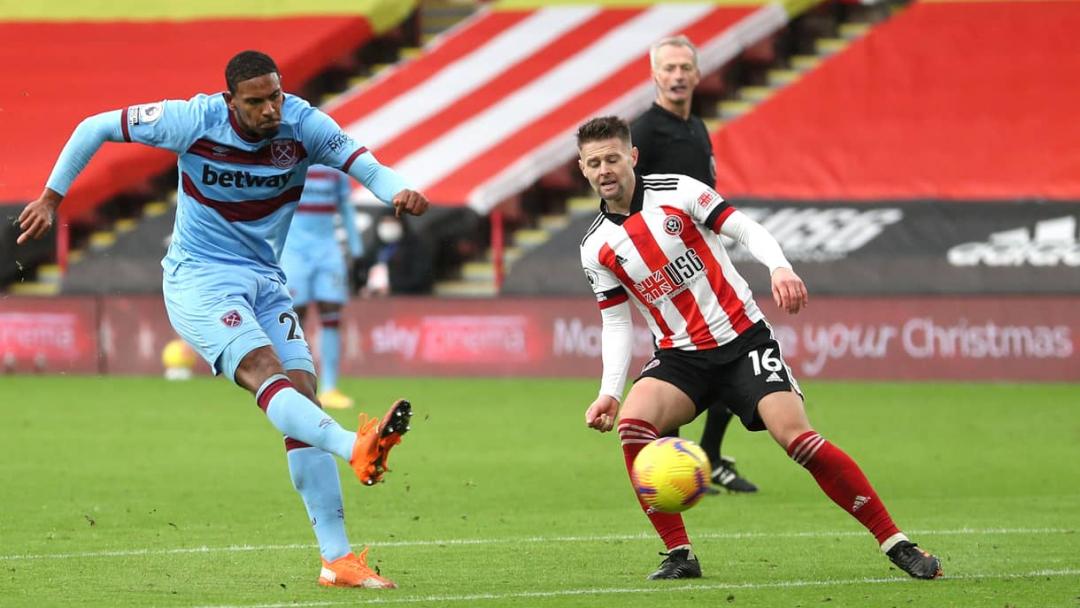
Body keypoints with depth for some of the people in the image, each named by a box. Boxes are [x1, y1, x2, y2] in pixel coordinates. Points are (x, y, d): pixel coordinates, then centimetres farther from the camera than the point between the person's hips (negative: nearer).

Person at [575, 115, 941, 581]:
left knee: (795, 434, -21)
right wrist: (609, 391, -7)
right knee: (632, 422, -26)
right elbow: (617, 323, 7)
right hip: (680, 356, 3)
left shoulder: (676, 192, -6)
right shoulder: (597, 248, 2)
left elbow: (746, 229, -6)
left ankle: (895, 543, -11)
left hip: (743, 338, -3)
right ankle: (679, 555, -15)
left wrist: (780, 268, -26)